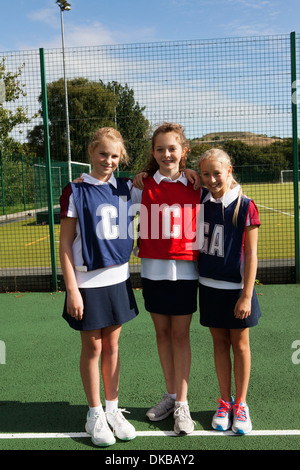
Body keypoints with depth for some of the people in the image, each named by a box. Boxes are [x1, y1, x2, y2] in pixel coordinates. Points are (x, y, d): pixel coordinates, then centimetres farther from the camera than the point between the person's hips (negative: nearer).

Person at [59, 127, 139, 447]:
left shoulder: (126, 188, 4)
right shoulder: (75, 192, -7)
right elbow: (65, 244, -8)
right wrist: (72, 290, -12)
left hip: (118, 279, 4)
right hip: (87, 282, -4)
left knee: (112, 345, 14)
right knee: (92, 348, 8)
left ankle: (112, 408, 29)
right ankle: (95, 414, 24)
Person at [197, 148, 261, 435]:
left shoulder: (246, 207, -12)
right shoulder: (200, 201, -1)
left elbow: (251, 255, -11)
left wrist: (246, 295, -13)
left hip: (236, 287, -4)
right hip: (209, 285, 4)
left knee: (240, 344, 9)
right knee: (220, 343, 14)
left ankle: (240, 404, 25)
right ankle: (225, 403, 28)